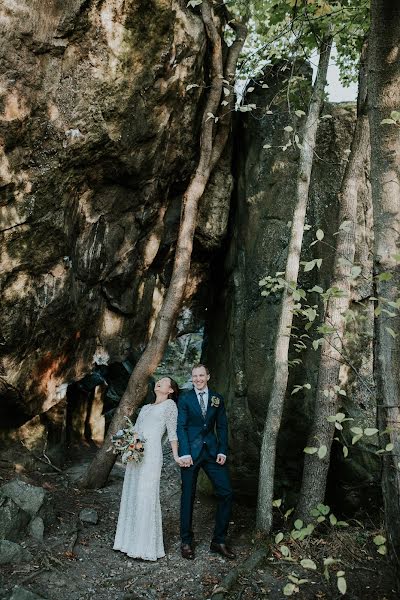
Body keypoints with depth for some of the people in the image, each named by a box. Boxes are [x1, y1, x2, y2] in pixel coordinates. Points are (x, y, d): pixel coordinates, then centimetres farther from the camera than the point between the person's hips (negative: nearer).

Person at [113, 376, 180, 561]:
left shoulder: (170, 404, 6)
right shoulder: (145, 408, 24)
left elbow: (172, 432, -1)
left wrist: (176, 456, -9)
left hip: (151, 453, -7)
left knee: (146, 497, -7)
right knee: (131, 495, 7)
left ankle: (147, 547, 1)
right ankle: (131, 541, 16)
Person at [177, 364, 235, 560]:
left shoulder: (217, 398, 8)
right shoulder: (184, 399, 1)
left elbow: (222, 426, 8)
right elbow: (181, 427, -5)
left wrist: (222, 451, -2)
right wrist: (185, 453, -14)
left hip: (212, 450, 3)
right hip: (191, 452, -2)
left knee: (226, 493, -2)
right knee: (188, 496, 5)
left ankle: (219, 541, 12)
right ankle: (186, 542, 19)